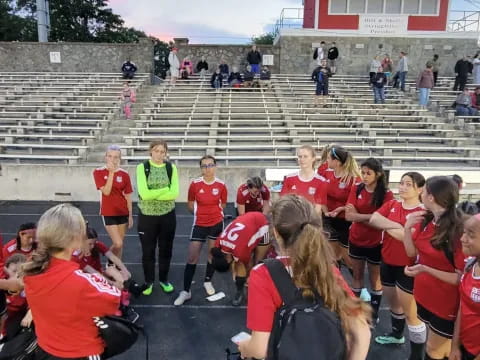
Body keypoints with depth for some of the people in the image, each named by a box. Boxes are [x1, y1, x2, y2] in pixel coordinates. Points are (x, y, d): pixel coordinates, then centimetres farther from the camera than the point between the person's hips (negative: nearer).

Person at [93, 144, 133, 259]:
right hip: (108, 213, -3)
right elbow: (106, 191, -18)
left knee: (120, 244, 11)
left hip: (123, 213, 3)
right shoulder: (98, 172, -7)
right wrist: (111, 172, -20)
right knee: (118, 244, -10)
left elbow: (128, 196, 3)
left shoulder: (124, 174, -1)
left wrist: (130, 216, 2)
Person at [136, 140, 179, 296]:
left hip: (167, 216, 2)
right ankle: (148, 281, 31)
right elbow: (144, 194, -19)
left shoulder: (171, 168, -2)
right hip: (147, 216, -1)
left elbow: (174, 194, -13)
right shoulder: (142, 167, -7)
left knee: (166, 249, 14)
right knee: (148, 251, 11)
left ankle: (164, 279, 34)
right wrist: (166, 189, -15)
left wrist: (153, 194, -18)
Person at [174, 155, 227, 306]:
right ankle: (186, 291, 10)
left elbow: (222, 205, 7)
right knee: (192, 258, 0)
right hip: (199, 225, -1)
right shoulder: (195, 184, -9)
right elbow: (190, 205, 3)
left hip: (217, 224, 1)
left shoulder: (221, 185, -7)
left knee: (213, 255, 14)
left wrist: (212, 211, 1)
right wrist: (202, 212, 0)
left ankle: (208, 282, 38)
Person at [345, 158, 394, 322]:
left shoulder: (386, 194, -15)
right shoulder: (356, 189, -5)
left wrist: (358, 216, -19)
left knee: (375, 278, 15)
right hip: (356, 240, 3)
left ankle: (374, 313, 31)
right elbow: (348, 216, -14)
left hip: (375, 243, -3)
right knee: (357, 276, 18)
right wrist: (372, 217, -24)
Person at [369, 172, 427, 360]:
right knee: (393, 302, 26)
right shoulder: (392, 204, 3)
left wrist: (387, 227, -16)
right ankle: (397, 334, 50)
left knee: (411, 313, 3)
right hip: (387, 262, 7)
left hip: (407, 267, -7)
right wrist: (397, 225, -22)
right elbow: (373, 219, -12)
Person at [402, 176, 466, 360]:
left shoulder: (458, 231, -23)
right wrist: (407, 227, -12)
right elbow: (412, 252, 3)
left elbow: (462, 278, -20)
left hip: (446, 303, -6)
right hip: (425, 295, 6)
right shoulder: (425, 220, -5)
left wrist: (425, 269, -30)